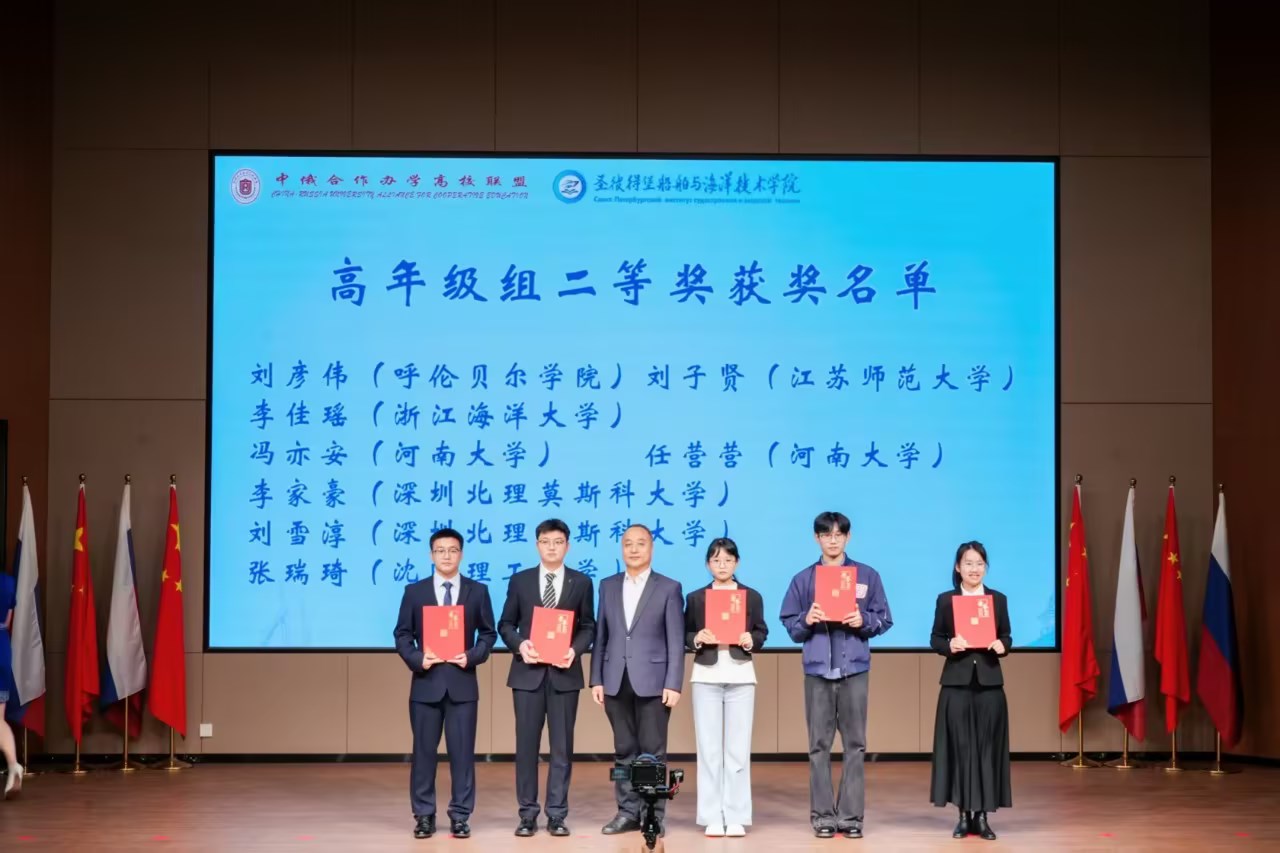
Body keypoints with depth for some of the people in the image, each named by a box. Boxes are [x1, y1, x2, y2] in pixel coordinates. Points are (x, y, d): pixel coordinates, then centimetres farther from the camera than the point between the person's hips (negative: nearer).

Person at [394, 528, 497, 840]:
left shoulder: (477, 591, 5)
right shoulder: (414, 591, 5)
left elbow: (488, 633, 7)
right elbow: (402, 634, 5)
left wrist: (473, 656, -10)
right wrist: (417, 659, -12)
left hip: (462, 682, 0)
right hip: (426, 682, 0)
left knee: (462, 752, 1)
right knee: (423, 751, 3)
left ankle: (460, 816, 8)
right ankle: (424, 816, 12)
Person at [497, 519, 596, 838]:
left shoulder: (581, 583, 6)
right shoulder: (520, 581, 6)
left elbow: (588, 627, 5)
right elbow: (505, 624, 8)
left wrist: (575, 650, -13)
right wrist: (520, 643, -12)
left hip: (564, 673, 0)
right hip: (528, 671, 0)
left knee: (562, 745, 2)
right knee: (526, 743, 2)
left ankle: (557, 814, 8)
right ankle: (528, 814, 9)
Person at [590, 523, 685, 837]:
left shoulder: (669, 588, 1)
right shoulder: (608, 586, 11)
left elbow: (676, 641, -3)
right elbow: (600, 636, 10)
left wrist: (673, 684, -10)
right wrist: (596, 679, 4)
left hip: (652, 681, -3)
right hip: (616, 681, 3)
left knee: (653, 751, 1)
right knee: (624, 751, 8)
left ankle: (654, 814, 7)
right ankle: (628, 811, 15)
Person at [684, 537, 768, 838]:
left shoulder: (752, 596, 5)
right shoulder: (695, 598, 5)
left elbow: (762, 633, 7)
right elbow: (684, 636, 7)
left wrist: (750, 640, -13)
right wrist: (697, 638, -14)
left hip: (740, 676, 0)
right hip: (706, 677, 0)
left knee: (738, 748, 0)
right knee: (708, 748, 0)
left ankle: (736, 817, 4)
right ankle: (712, 817, 5)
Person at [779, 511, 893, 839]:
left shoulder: (868, 576, 6)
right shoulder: (803, 579, 7)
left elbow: (884, 620, 6)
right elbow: (790, 625, 7)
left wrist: (864, 621, -13)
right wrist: (807, 620, -13)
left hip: (854, 668, 0)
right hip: (817, 668, 0)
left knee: (855, 744, 1)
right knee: (819, 745, 2)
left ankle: (851, 815, 6)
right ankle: (822, 815, 6)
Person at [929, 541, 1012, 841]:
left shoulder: (998, 599, 7)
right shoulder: (945, 600, 3)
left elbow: (1006, 636, 10)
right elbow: (935, 639, 4)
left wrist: (1002, 646, -11)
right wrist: (949, 645, -16)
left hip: (989, 681, 1)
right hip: (957, 681, -1)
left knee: (987, 747, 1)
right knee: (960, 747, -1)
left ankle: (982, 816, 7)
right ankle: (964, 815, 7)